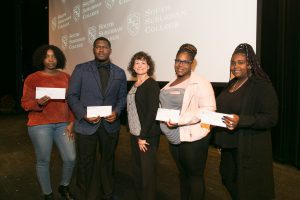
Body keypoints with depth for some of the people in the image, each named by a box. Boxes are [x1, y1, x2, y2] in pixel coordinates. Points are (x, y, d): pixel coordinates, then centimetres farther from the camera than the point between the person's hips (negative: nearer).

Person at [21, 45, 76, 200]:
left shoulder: (66, 77, 8)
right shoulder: (32, 79, -1)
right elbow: (25, 104, 0)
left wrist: (71, 123, 1)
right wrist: (38, 103, -21)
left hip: (62, 124, 3)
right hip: (40, 125, -3)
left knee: (71, 158, 2)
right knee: (43, 161, 5)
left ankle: (64, 187, 29)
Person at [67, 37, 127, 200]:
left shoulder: (119, 73, 7)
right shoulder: (81, 69, 0)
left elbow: (122, 97, 10)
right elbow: (72, 95, -2)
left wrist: (117, 112, -9)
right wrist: (83, 114, -15)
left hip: (110, 124, 3)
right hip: (86, 124, -2)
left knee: (108, 161, 16)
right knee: (85, 163, 7)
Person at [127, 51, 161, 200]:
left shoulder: (152, 84, -11)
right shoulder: (135, 85, 10)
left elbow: (152, 111, -17)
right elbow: (132, 110, 12)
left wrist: (143, 136, -18)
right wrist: (136, 134, 7)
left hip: (148, 135, -7)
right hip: (134, 133, 7)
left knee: (147, 171, 5)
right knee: (137, 169, 17)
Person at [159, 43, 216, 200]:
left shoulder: (200, 83, -12)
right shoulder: (171, 84, 12)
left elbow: (208, 109, -21)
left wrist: (180, 120, -27)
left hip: (193, 138, -7)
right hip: (174, 138, 8)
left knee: (195, 175, 8)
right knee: (182, 174, 21)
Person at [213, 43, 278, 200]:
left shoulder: (262, 86, -13)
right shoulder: (232, 83, 9)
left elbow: (271, 119, -19)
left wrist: (240, 120, -31)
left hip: (250, 148, -7)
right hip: (229, 144, 7)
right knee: (229, 180, 22)